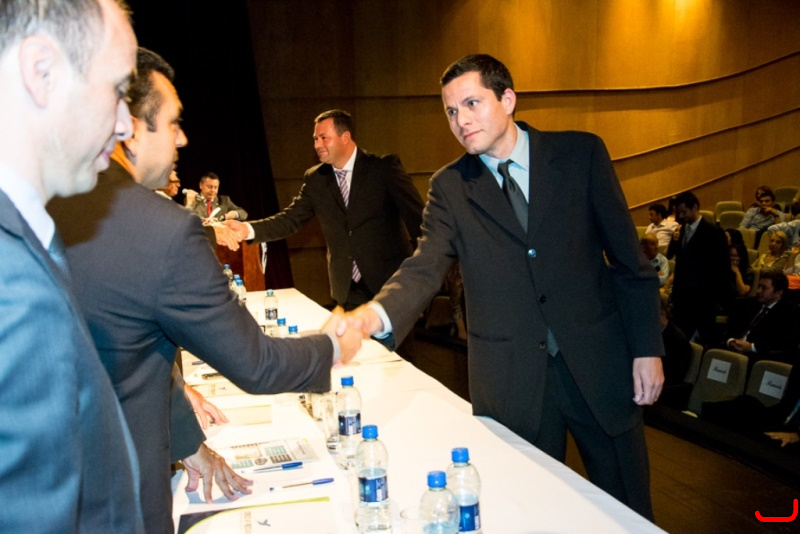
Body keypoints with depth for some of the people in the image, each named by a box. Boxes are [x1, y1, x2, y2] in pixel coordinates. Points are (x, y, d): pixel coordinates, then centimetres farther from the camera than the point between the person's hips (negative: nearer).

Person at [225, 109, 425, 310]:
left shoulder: (384, 167, -7)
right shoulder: (315, 179, 5)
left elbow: (416, 216, -8)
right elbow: (291, 219, 4)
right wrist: (248, 229, -12)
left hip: (391, 281, -3)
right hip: (349, 290, 4)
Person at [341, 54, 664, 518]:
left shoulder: (581, 153, -2)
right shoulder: (449, 187, 0)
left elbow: (628, 257, 0)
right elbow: (425, 268, -13)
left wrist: (647, 348, -3)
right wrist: (375, 314, -33)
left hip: (599, 365, 0)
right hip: (511, 381, 0)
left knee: (628, 510, 13)